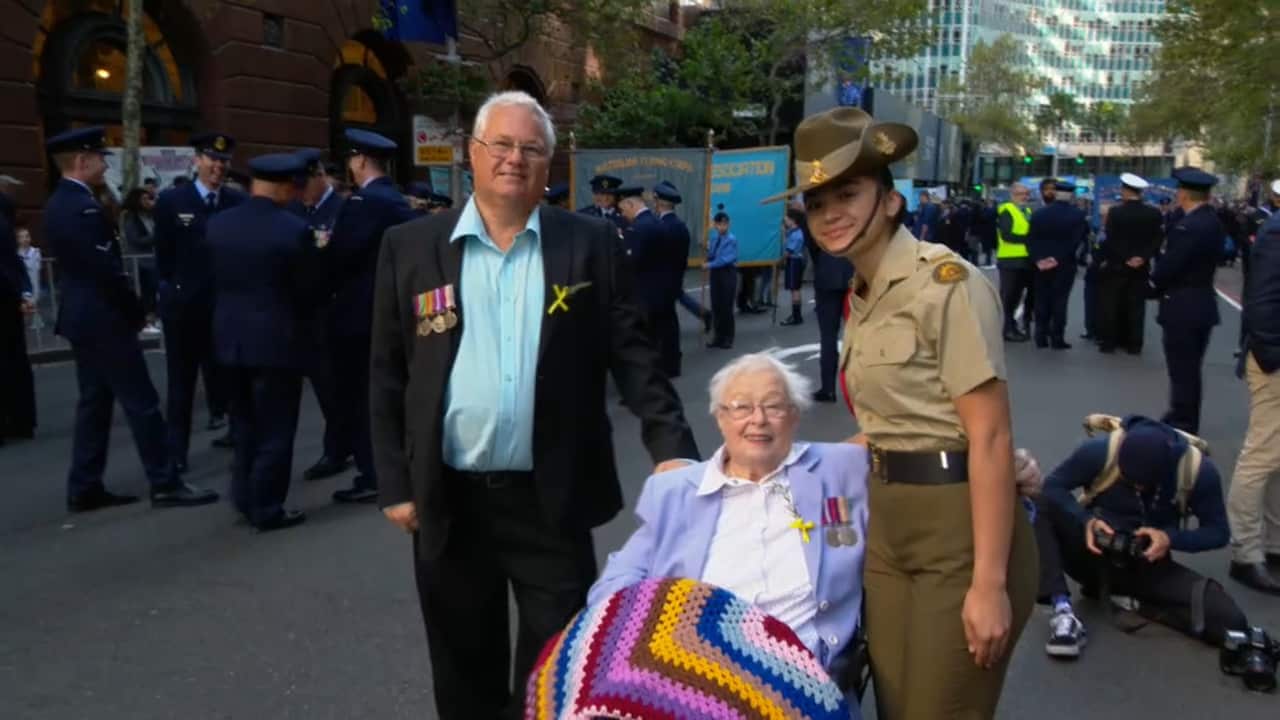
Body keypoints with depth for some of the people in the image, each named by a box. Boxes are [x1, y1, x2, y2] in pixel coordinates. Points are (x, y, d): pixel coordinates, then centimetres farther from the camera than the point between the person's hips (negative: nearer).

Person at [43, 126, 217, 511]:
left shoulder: (58, 202, 12)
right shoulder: (83, 207, -20)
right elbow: (107, 271, -21)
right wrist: (136, 311, -9)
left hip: (81, 316, 10)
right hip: (102, 319, -10)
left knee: (94, 402, 13)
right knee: (141, 402, -4)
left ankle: (84, 488, 18)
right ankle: (164, 484, 1)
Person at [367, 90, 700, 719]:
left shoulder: (591, 244, 1)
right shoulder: (410, 248, 2)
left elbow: (632, 356, 0)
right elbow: (387, 375, 4)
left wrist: (671, 447, -9)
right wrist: (395, 483, 0)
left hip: (552, 500, -1)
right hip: (448, 501, 1)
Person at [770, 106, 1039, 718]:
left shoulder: (946, 282, -15)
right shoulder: (862, 296, 10)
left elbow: (990, 439, -18)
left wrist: (989, 582, -21)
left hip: (957, 531, -8)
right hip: (888, 533, 8)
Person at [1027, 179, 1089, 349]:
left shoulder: (1039, 213, 4)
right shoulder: (1078, 215, -5)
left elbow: (1030, 239, -2)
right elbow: (1078, 240, -13)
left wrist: (1037, 259, -7)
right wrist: (1059, 258, -13)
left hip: (1042, 264, 3)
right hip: (1065, 265, -3)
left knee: (1042, 301, 9)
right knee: (1059, 301, 0)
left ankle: (1041, 337, 9)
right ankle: (1057, 338, -1)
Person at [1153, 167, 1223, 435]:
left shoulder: (1188, 226, -22)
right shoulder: (1212, 222, 8)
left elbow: (1168, 267, -20)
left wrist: (1153, 287, -2)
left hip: (1182, 308, -9)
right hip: (1201, 305, 9)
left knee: (1182, 373, -1)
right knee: (1189, 371, 18)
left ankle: (1181, 427, 6)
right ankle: (1186, 423, 29)